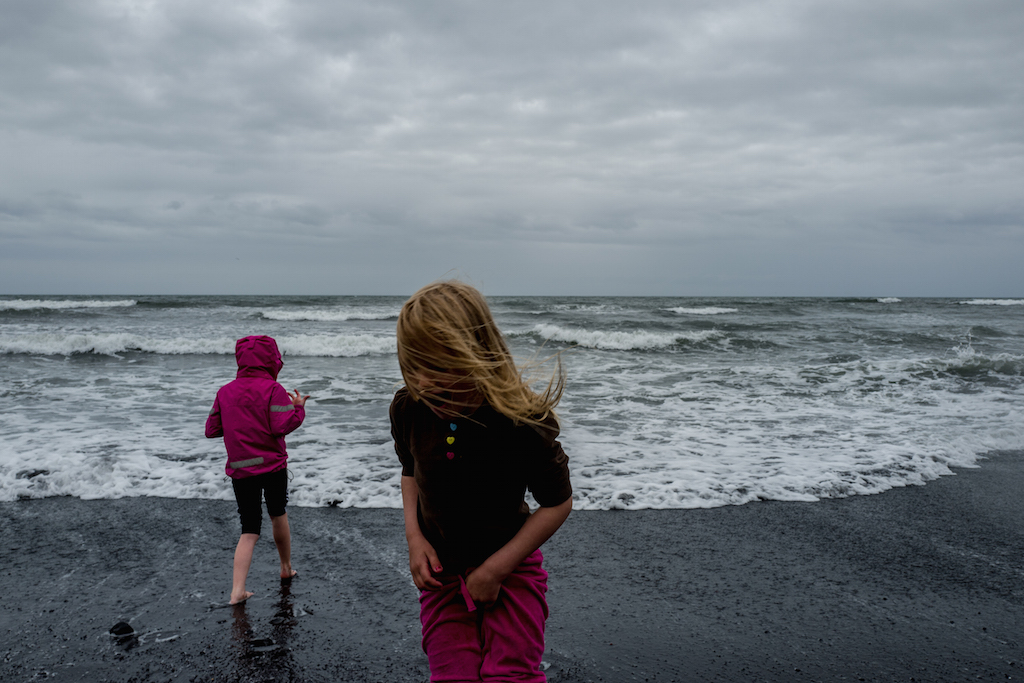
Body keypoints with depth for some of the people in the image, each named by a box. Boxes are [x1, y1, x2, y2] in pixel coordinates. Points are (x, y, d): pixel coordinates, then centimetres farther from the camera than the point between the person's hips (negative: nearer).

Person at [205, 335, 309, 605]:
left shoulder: (225, 392, 5)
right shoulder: (273, 389, -9)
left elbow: (211, 430, 7)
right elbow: (282, 426, -18)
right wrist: (298, 408, -2)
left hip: (240, 470, 3)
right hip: (273, 466, -3)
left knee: (249, 530, 8)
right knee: (278, 515, 20)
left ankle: (237, 590, -3)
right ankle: (286, 569, 37)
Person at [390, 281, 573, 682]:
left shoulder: (521, 421, -28)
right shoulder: (408, 408, -15)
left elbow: (557, 502, -14)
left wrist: (496, 568, -15)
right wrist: (414, 536, -6)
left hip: (510, 566, -3)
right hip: (440, 569, 3)